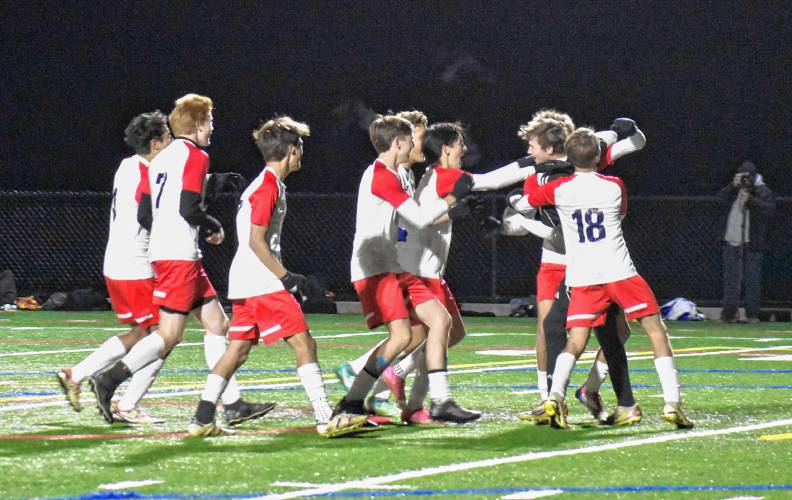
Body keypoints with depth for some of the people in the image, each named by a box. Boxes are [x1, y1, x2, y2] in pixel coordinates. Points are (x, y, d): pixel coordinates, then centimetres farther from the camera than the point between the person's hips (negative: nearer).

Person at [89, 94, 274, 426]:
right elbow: (189, 208, -18)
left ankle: (233, 405, 9)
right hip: (180, 257, -10)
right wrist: (214, 227, 0)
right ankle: (108, 382, -13)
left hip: (162, 251, 10)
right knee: (169, 336, -9)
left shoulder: (161, 159, 18)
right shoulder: (195, 156, -8)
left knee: (217, 324, 10)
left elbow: (144, 214, 17)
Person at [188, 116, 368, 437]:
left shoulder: (263, 184, 19)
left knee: (237, 350, 10)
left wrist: (286, 278, 23)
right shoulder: (269, 186, -12)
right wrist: (286, 277, -17)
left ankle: (202, 419, 6)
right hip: (263, 284, -10)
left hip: (244, 284, 10)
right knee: (303, 344, -9)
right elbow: (256, 240, -17)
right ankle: (326, 419, -13)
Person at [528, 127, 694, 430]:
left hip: (582, 279, 2)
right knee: (656, 331, 6)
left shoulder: (559, 189, 3)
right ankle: (672, 403, -2)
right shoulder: (614, 187, 2)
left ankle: (555, 397, -23)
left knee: (575, 343, 2)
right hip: (620, 273, -2)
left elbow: (523, 202, 20)